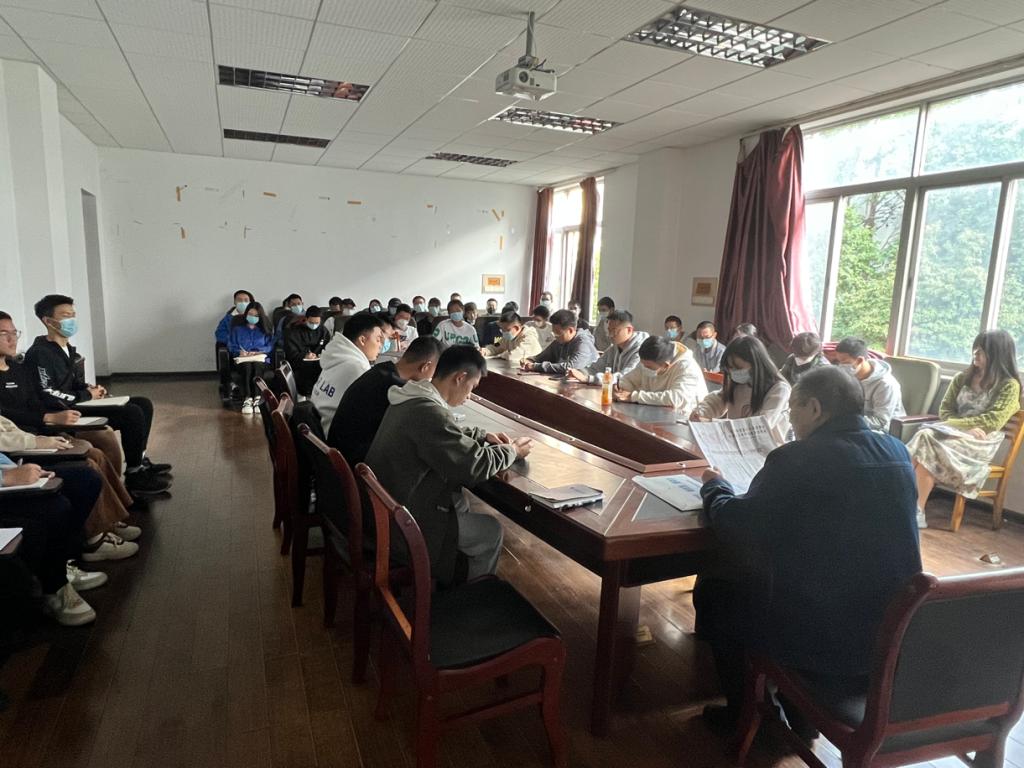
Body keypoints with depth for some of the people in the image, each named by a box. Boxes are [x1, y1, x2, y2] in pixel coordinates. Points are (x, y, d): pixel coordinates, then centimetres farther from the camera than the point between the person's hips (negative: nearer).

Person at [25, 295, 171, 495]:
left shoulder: (65, 348, 15)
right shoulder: (40, 353, -15)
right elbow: (48, 397, -23)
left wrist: (89, 388, 5)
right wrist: (87, 395, -13)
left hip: (75, 404, 10)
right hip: (63, 413, -10)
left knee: (143, 404, 6)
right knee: (132, 413, -25)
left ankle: (140, 461, 11)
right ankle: (135, 475, -15)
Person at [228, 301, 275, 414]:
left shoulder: (265, 328, 18)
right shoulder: (237, 327, 18)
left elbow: (270, 346, 9)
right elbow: (231, 345, 13)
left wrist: (256, 352, -8)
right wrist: (239, 351, -9)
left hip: (260, 358, 0)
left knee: (256, 366, -38)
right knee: (247, 366, -37)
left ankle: (256, 399, -44)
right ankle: (247, 399, -45)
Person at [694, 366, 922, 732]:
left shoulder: (797, 459, -20)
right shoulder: (899, 452, 1)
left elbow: (734, 525, -10)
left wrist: (714, 487, 10)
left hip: (826, 641, -7)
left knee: (713, 587, 15)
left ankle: (746, 712, 31)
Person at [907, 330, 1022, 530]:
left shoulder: (1009, 385, -1)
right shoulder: (963, 378, 14)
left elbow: (994, 421, -12)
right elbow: (945, 410, 9)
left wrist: (956, 423, -12)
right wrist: (968, 426, -9)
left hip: (981, 442, -5)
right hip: (955, 433, 5)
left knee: (927, 441, -32)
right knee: (925, 436, -31)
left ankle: (917, 511, -29)